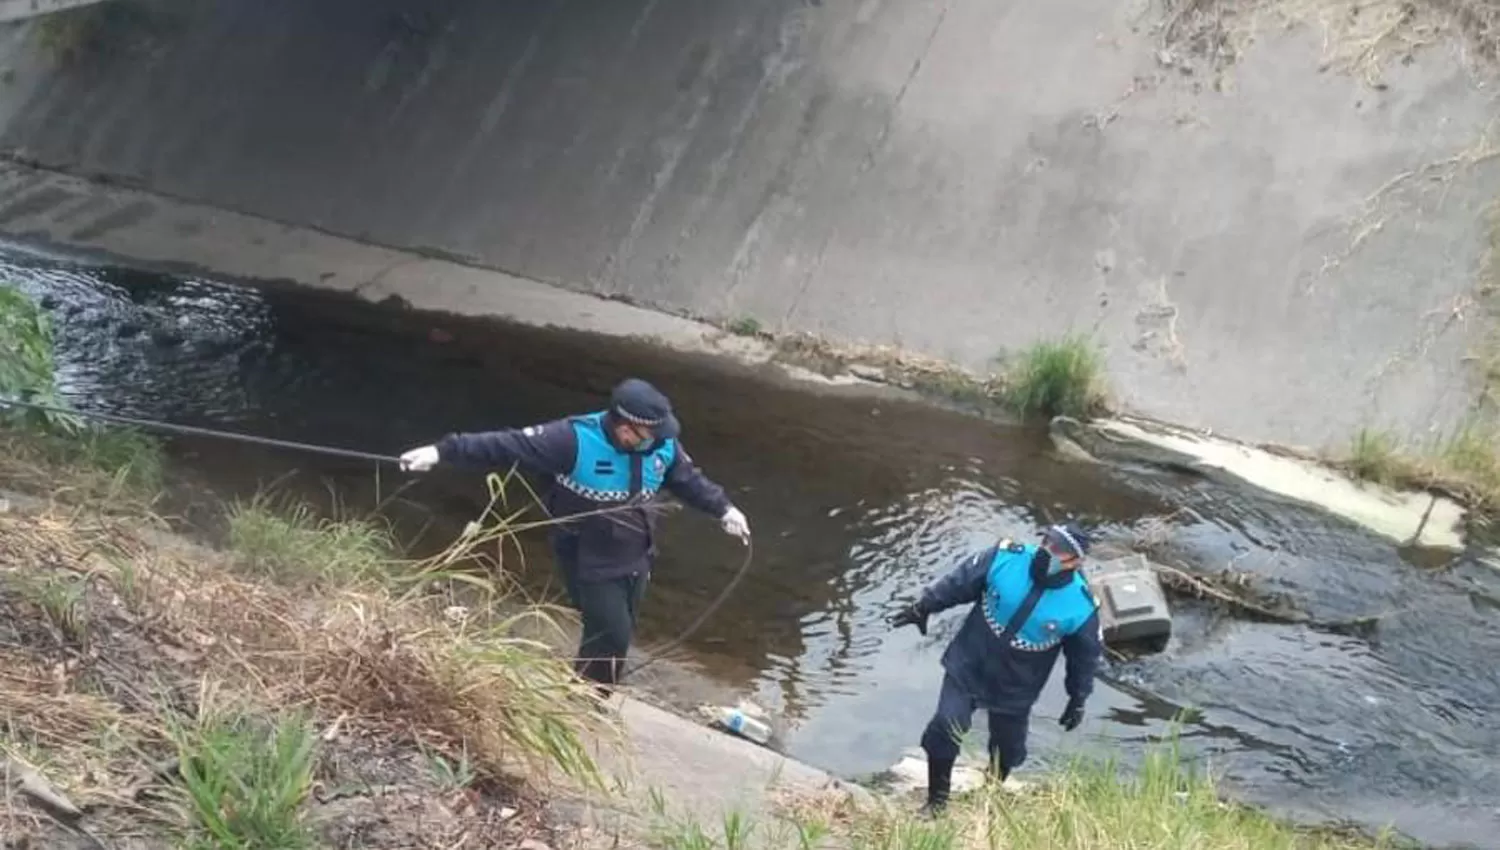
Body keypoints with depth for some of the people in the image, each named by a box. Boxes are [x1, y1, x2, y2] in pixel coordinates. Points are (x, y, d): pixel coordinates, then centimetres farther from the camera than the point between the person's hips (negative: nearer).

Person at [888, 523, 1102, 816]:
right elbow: (958, 582, -8)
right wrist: (923, 607, -1)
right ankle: (936, 801, 13)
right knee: (945, 728, -10)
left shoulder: (1081, 607, -21)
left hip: (1015, 689, 0)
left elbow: (1086, 656, -4)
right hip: (968, 667, 0)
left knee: (1007, 749, 17)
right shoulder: (1005, 558, -22)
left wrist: (1078, 700, 6)